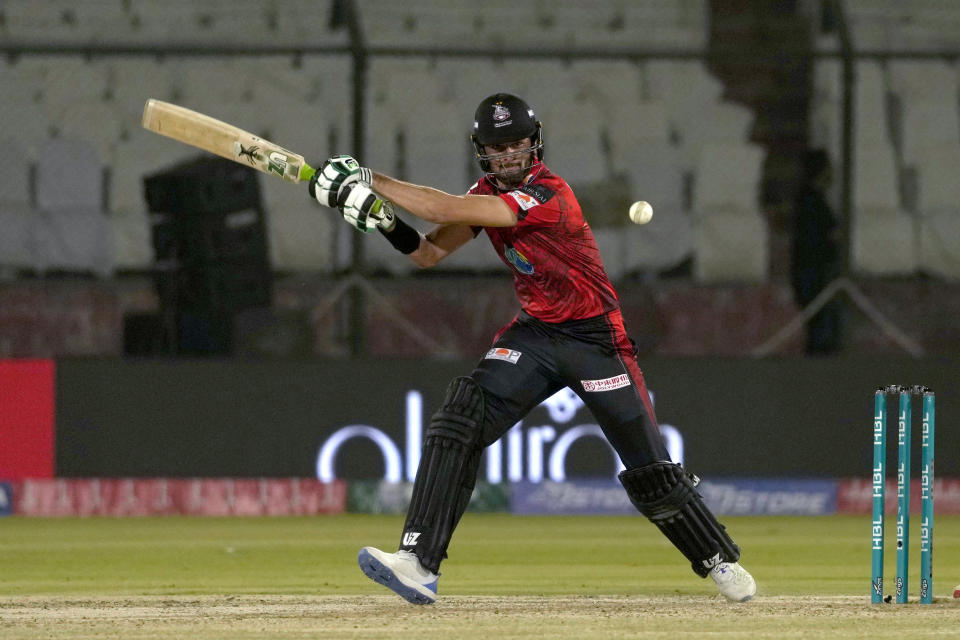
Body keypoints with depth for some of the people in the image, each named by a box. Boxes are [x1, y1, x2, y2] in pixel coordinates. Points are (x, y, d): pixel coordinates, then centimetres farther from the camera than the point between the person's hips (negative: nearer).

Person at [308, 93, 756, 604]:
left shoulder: (547, 196, -25)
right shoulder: (487, 194, 1)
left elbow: (449, 210, -32)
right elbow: (429, 252, 1)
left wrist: (371, 182, -28)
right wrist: (385, 221, -18)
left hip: (595, 339, -6)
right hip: (533, 334, 6)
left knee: (650, 473, -1)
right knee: (460, 417, -18)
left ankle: (719, 560, 24)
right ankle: (418, 562, -25)